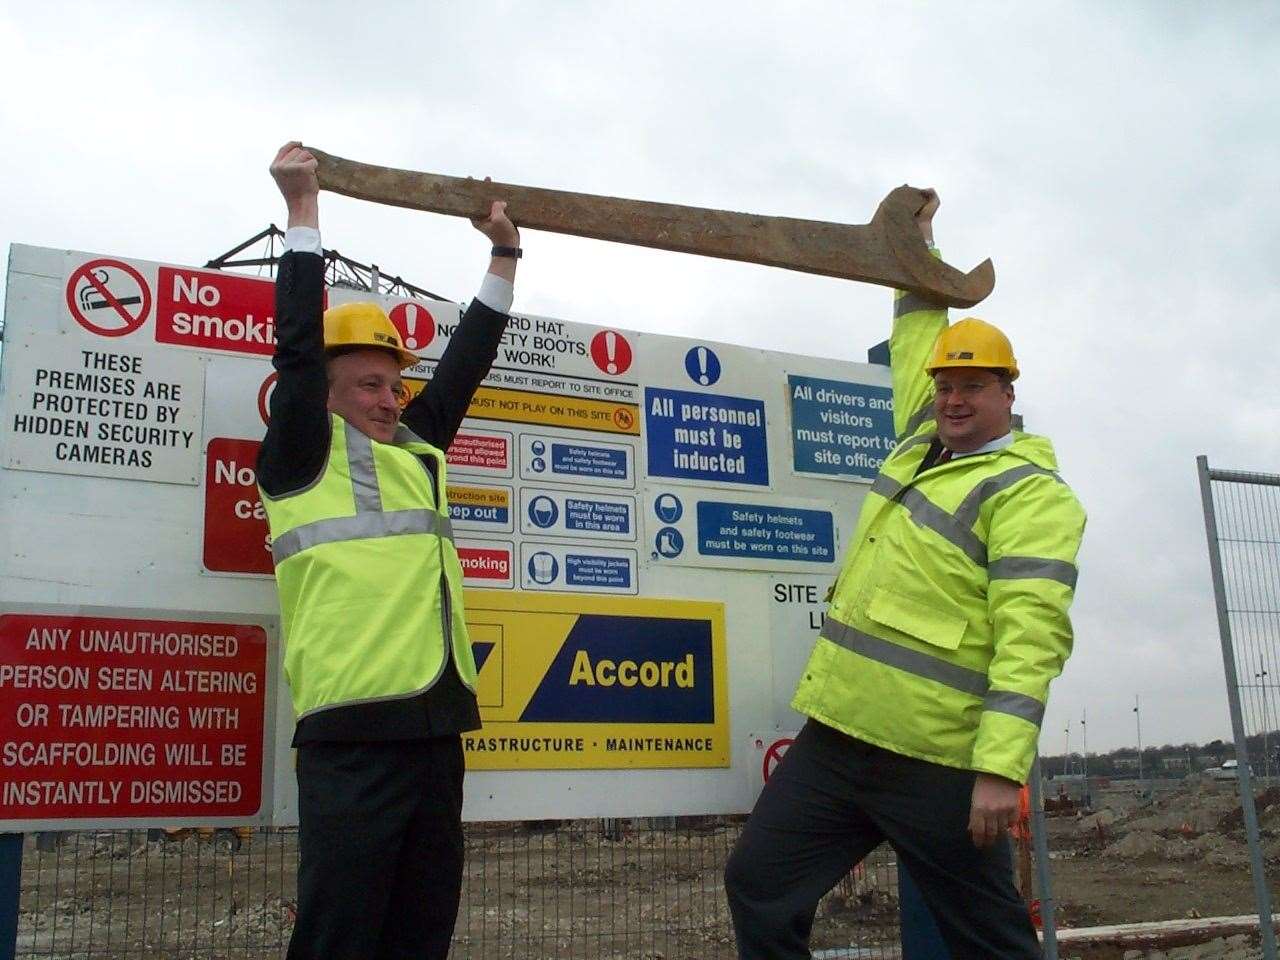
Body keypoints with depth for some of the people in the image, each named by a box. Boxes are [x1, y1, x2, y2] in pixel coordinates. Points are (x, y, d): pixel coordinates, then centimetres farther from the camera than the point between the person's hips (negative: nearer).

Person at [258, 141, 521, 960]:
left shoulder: (418, 453, 18)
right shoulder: (302, 457, 2)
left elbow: (464, 365, 21)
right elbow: (299, 346, -7)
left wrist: (504, 256, 23)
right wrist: (304, 211, -3)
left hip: (435, 725, 7)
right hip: (353, 732, -7)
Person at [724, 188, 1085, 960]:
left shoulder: (1030, 492, -9)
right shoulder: (926, 443, 14)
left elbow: (1031, 637, -19)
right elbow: (917, 349, 32)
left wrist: (1002, 766, -27)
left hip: (936, 759, -8)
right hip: (839, 730, 8)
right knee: (759, 886, 8)